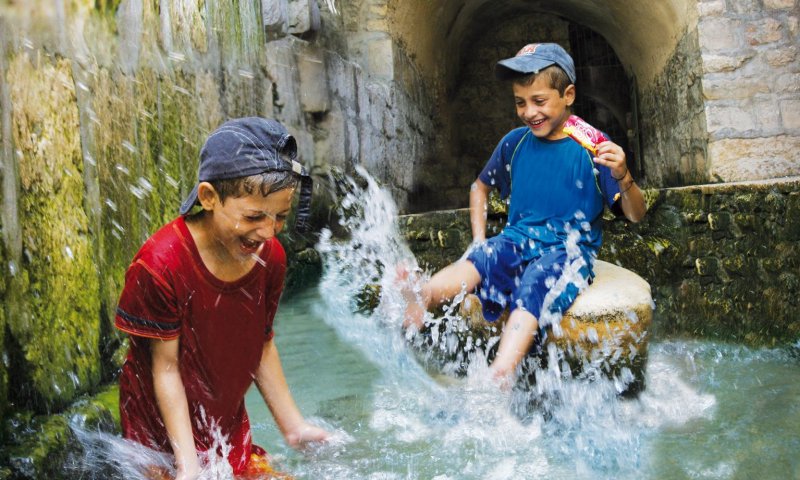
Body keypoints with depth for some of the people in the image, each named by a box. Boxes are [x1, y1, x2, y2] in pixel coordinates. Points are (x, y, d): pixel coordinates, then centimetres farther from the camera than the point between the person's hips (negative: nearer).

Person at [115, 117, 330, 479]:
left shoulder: (271, 257, -11)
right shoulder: (160, 265, -27)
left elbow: (263, 346, 0)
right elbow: (166, 366, -21)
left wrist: (293, 427, 2)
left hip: (230, 428, 5)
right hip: (163, 432, -4)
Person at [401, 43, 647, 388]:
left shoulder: (592, 148, -4)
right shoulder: (515, 143, 8)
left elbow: (635, 215, -4)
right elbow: (480, 187, 25)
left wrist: (623, 178, -26)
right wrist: (480, 240, 11)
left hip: (570, 249, -4)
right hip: (519, 240, 4)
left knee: (535, 282, -35)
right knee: (483, 257, -30)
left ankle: (496, 382, -56)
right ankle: (423, 296, -58)